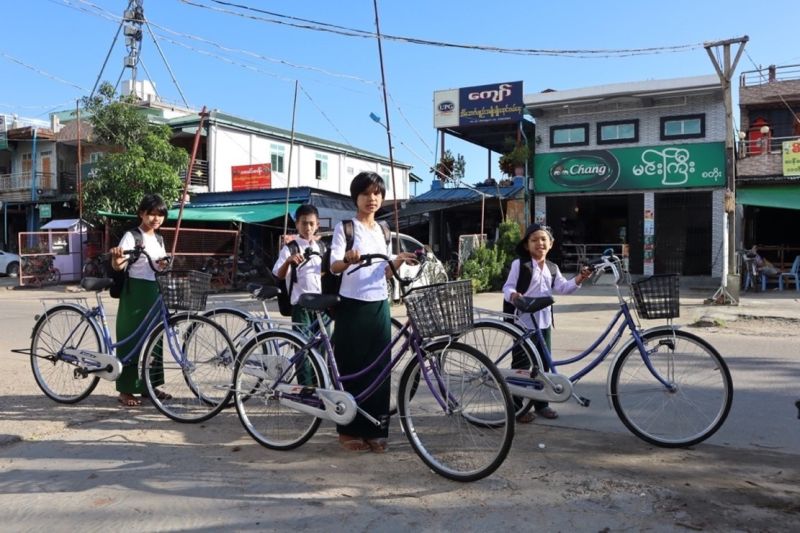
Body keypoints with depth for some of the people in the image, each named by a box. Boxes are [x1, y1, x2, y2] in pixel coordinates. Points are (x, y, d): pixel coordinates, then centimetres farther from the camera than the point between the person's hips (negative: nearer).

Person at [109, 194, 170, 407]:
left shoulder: (158, 239, 13)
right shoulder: (132, 236, -9)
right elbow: (118, 265, -21)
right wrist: (116, 257, -42)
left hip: (154, 292, 7)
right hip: (135, 292, -7)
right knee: (130, 338, -2)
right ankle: (125, 390, 5)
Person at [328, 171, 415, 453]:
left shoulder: (384, 230, 13)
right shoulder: (345, 227, -3)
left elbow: (385, 272, 13)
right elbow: (333, 267, -14)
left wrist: (399, 261, -7)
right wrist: (348, 260, -36)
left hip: (379, 306, 5)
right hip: (352, 306, -5)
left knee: (378, 368, 6)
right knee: (350, 368, 1)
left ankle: (374, 430, 15)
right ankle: (349, 430, 14)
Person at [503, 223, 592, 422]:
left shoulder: (552, 268, 11)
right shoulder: (519, 264, -8)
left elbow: (562, 287, 2)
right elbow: (507, 287, -11)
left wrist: (580, 278, -13)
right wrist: (513, 295, -33)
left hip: (544, 323, 6)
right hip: (524, 323, -6)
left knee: (543, 364, 13)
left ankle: (541, 404, 26)